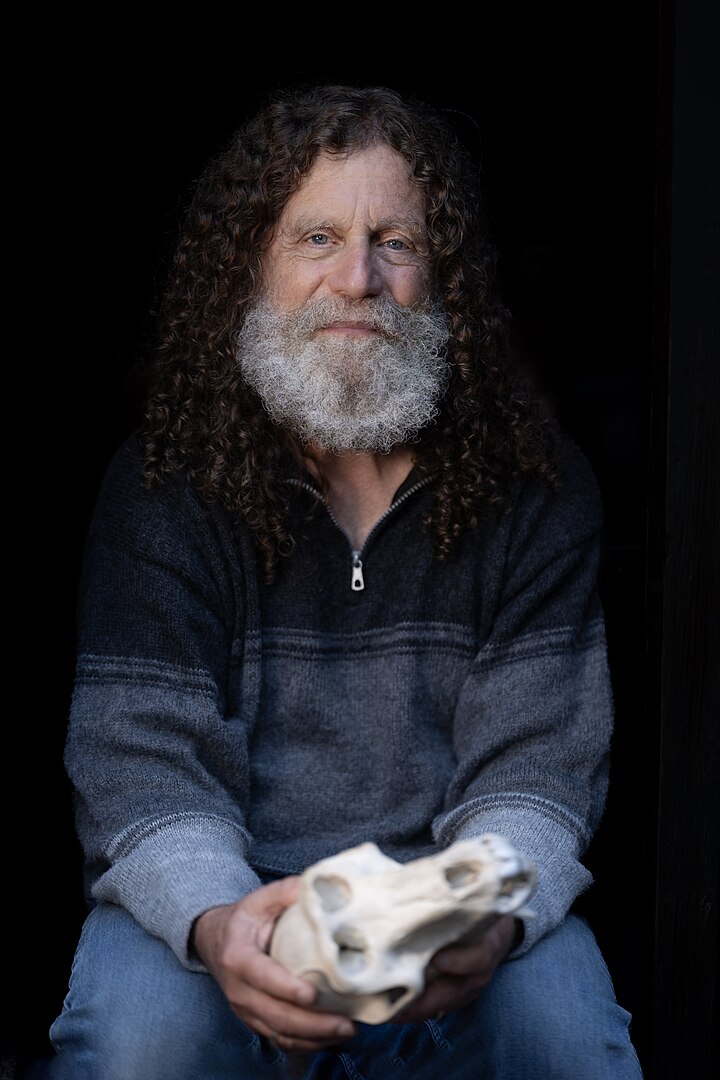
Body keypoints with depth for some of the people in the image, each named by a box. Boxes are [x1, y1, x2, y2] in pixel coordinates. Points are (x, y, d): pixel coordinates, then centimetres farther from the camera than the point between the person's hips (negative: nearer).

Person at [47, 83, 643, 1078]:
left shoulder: (535, 490, -3)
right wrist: (215, 923, -34)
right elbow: (144, 768, -12)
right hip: (218, 894, 0)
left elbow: (533, 770, -7)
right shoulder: (163, 489, -5)